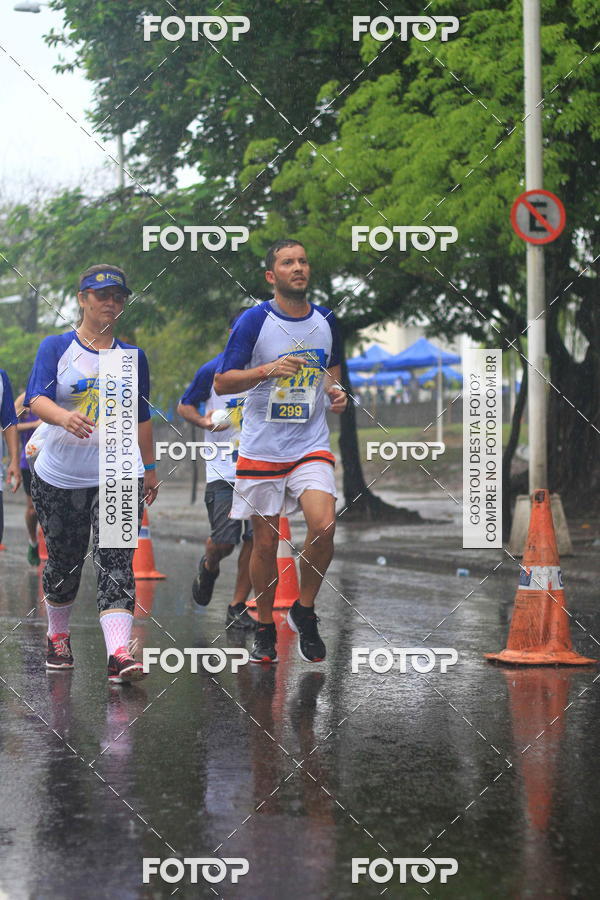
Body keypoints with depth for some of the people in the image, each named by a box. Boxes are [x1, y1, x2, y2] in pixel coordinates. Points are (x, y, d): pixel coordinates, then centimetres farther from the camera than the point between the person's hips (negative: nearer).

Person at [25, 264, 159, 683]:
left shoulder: (133, 356, 10)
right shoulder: (55, 347, 1)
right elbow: (37, 399, -13)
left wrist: (150, 467, 21)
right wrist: (64, 417, -34)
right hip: (59, 475, 0)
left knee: (116, 562, -14)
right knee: (63, 562, 11)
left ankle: (120, 653, -25)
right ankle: (58, 636, 35)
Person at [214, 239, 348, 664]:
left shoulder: (326, 320, 6)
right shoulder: (255, 320, -6)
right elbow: (222, 382, -7)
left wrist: (336, 390, 3)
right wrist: (269, 370, -21)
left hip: (311, 446, 2)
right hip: (262, 448, -2)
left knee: (324, 526, -18)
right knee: (266, 542, 3)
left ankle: (304, 611, 4)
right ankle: (266, 629, 21)